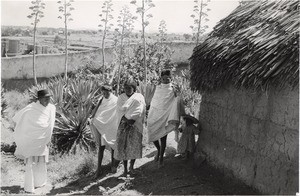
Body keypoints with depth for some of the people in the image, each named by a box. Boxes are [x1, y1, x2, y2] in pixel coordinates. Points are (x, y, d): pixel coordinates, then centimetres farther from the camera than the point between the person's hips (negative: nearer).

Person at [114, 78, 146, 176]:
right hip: (123, 124, 1)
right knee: (123, 146, -3)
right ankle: (125, 169, 5)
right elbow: (119, 110, -2)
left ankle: (131, 166, 13)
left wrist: (132, 120, -17)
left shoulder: (139, 97, 3)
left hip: (135, 124, -1)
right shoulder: (121, 97, 9)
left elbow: (139, 112, -7)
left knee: (134, 146, -5)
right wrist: (126, 119, -17)